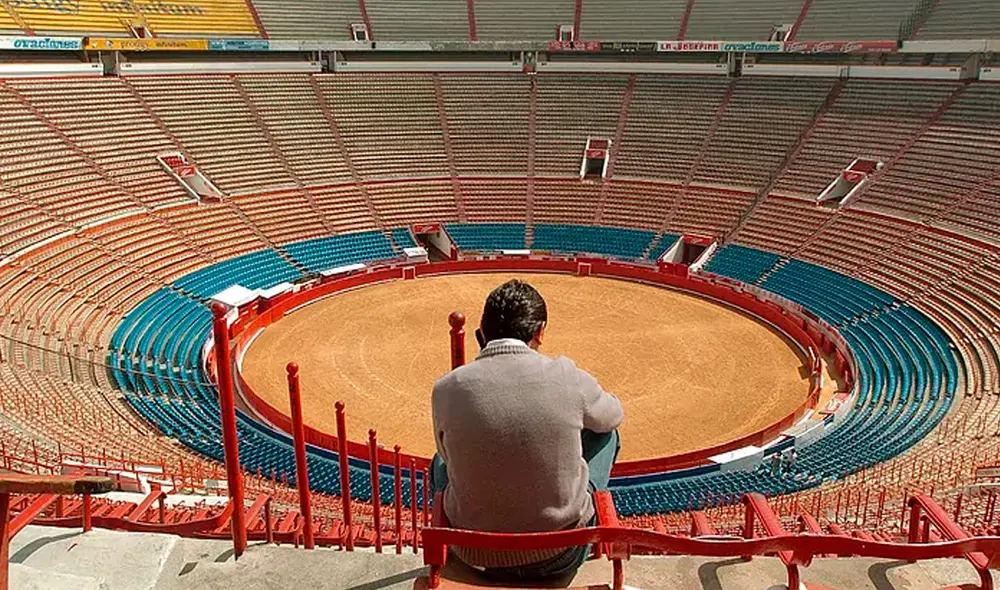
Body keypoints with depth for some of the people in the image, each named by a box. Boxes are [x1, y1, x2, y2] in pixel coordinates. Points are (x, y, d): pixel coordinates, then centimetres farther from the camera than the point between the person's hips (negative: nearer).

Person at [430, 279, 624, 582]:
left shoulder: (446, 389, -13)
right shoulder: (568, 377, -15)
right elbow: (614, 415, 9)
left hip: (478, 557, 1)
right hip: (559, 558, -1)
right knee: (605, 433, 20)